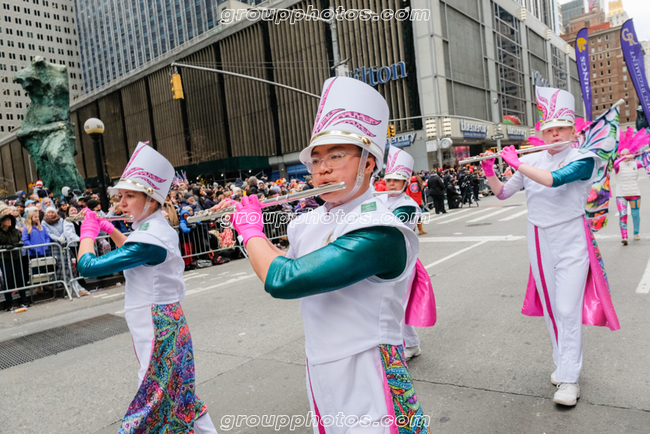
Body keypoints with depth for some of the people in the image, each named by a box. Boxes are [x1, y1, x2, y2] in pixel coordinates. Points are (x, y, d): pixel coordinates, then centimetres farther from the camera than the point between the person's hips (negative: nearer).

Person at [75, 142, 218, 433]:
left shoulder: (148, 239, -24)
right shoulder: (159, 228, 5)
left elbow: (87, 266, -24)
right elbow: (134, 253, 25)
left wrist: (88, 232, -7)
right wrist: (109, 229, 13)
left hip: (156, 326, -9)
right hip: (167, 319, 9)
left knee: (154, 400, 4)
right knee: (178, 392, 20)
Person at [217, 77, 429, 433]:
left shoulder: (381, 233, -27)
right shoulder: (308, 223, -1)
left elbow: (282, 280, -33)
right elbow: (287, 262, 18)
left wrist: (251, 230, -14)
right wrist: (241, 224, 6)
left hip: (368, 394, -7)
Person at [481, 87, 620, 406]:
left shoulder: (583, 159, -10)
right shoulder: (532, 161, 3)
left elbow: (554, 179, -30)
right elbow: (502, 193, 6)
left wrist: (516, 162, -23)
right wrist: (489, 171, -10)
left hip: (571, 240, -4)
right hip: (539, 240, 5)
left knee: (567, 308, -7)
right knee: (549, 307, 12)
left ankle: (569, 379, 4)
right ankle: (563, 362, 29)